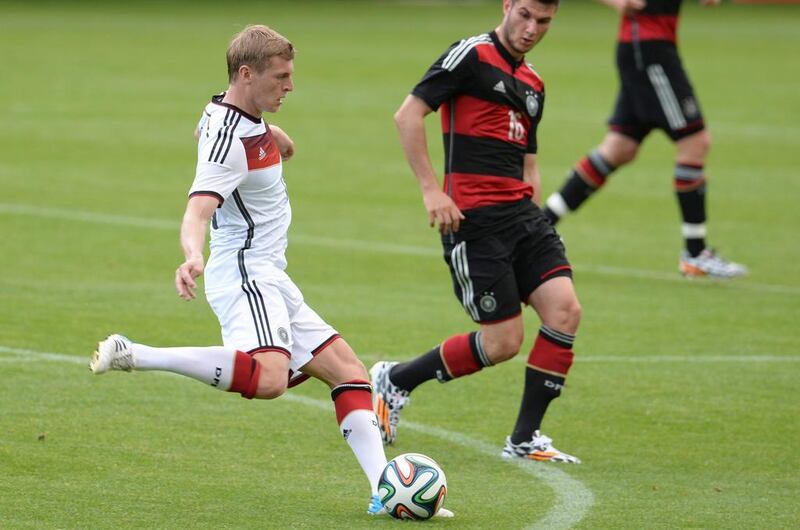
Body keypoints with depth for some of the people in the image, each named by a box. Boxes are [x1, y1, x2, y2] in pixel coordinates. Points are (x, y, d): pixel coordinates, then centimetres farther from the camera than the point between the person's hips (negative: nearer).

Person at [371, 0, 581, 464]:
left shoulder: (533, 84, 19)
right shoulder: (472, 55, -6)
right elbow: (408, 115, -11)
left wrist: (532, 213, 16)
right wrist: (431, 189, -16)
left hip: (522, 215, 7)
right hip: (473, 218, -7)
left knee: (565, 308, -11)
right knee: (504, 342, -8)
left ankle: (526, 438, -1)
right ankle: (395, 381, 14)